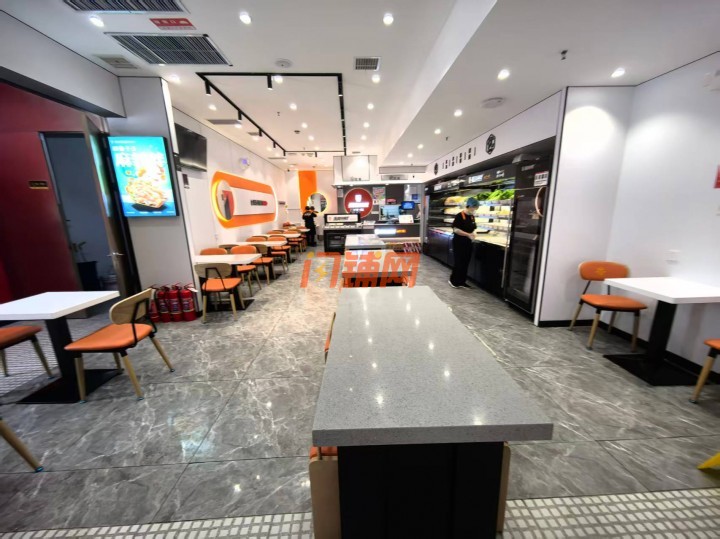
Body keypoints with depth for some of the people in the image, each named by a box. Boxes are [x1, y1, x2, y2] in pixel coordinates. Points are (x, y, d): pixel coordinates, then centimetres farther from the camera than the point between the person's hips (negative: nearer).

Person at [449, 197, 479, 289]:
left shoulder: (472, 217, 9)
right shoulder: (460, 216, -14)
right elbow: (455, 229, -19)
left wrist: (473, 234, -4)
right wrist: (468, 234, -22)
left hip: (468, 242, 7)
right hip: (459, 242, -7)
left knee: (466, 263, 10)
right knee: (459, 262, -2)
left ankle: (461, 281, 20)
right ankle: (453, 280, 14)